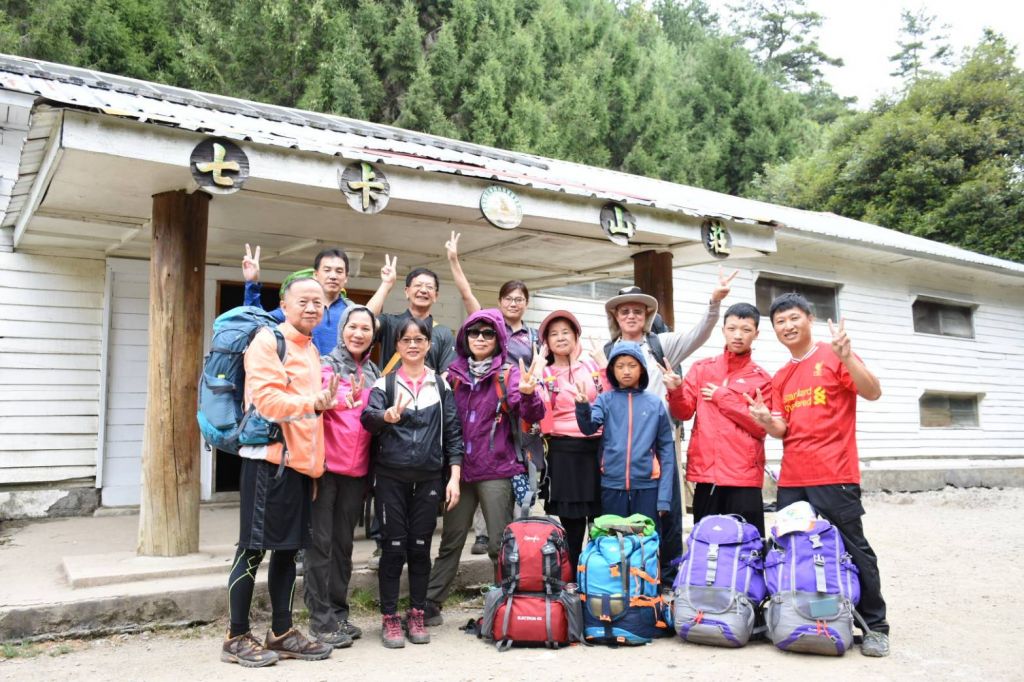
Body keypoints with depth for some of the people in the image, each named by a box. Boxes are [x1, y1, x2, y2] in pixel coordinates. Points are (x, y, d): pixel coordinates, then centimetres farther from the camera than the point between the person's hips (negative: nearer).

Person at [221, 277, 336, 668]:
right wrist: (313, 403, -11)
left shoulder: (312, 351, 18)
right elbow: (265, 399, -20)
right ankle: (236, 638, 11)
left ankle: (281, 633, 23)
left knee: (288, 548, 13)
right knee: (253, 549, -1)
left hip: (302, 461, 8)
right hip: (269, 458, -8)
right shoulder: (268, 340, -8)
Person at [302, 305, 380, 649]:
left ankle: (339, 613, 22)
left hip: (357, 469, 5)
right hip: (326, 465, -5)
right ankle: (321, 619, 7)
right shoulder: (326, 366, -1)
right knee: (321, 542, -1)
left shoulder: (375, 373, 14)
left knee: (344, 543, 12)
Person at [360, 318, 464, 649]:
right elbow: (367, 418, -15)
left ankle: (416, 614, 20)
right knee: (393, 547, 1)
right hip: (391, 477, -1)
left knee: (420, 547, 7)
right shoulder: (384, 383, 3)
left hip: (429, 478, 2)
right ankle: (389, 618, 13)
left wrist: (454, 476, -2)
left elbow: (453, 431, 6)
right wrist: (387, 416, -38)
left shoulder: (441, 384, 8)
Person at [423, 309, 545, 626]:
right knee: (450, 542, 12)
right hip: (460, 470, 3)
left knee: (500, 544, 3)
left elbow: (532, 414, -17)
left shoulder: (510, 373, -3)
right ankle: (430, 603, 22)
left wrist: (528, 393, -38)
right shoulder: (454, 374, 7)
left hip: (497, 472, -3)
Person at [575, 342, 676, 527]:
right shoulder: (605, 400, 3)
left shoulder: (655, 403, 2)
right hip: (612, 486, 0)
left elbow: (666, 450, 2)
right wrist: (583, 406, -36)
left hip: (647, 487, 0)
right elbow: (588, 427, -14)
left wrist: (664, 495, -3)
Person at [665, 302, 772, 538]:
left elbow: (761, 427, -5)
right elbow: (684, 412, 2)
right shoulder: (702, 368, 10)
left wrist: (723, 398, -6)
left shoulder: (762, 379, 5)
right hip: (705, 471, 2)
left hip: (744, 475, -2)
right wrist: (676, 391, -17)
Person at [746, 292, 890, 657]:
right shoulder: (780, 377, 15)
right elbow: (781, 429, 11)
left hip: (834, 476, -6)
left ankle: (875, 626, 12)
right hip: (792, 479, 6)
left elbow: (873, 392, -13)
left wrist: (846, 356, -26)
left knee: (854, 548, 1)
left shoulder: (834, 357, -1)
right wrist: (766, 420, -11)